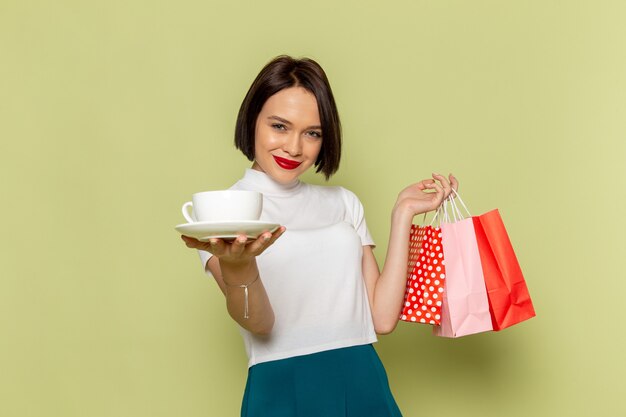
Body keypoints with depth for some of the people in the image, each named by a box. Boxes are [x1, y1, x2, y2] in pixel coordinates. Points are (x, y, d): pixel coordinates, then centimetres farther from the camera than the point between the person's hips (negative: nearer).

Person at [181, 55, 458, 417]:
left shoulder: (344, 203, 8)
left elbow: (382, 318, -2)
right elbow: (259, 323, -14)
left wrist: (403, 213, -1)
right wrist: (235, 266, -33)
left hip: (366, 387, 3)